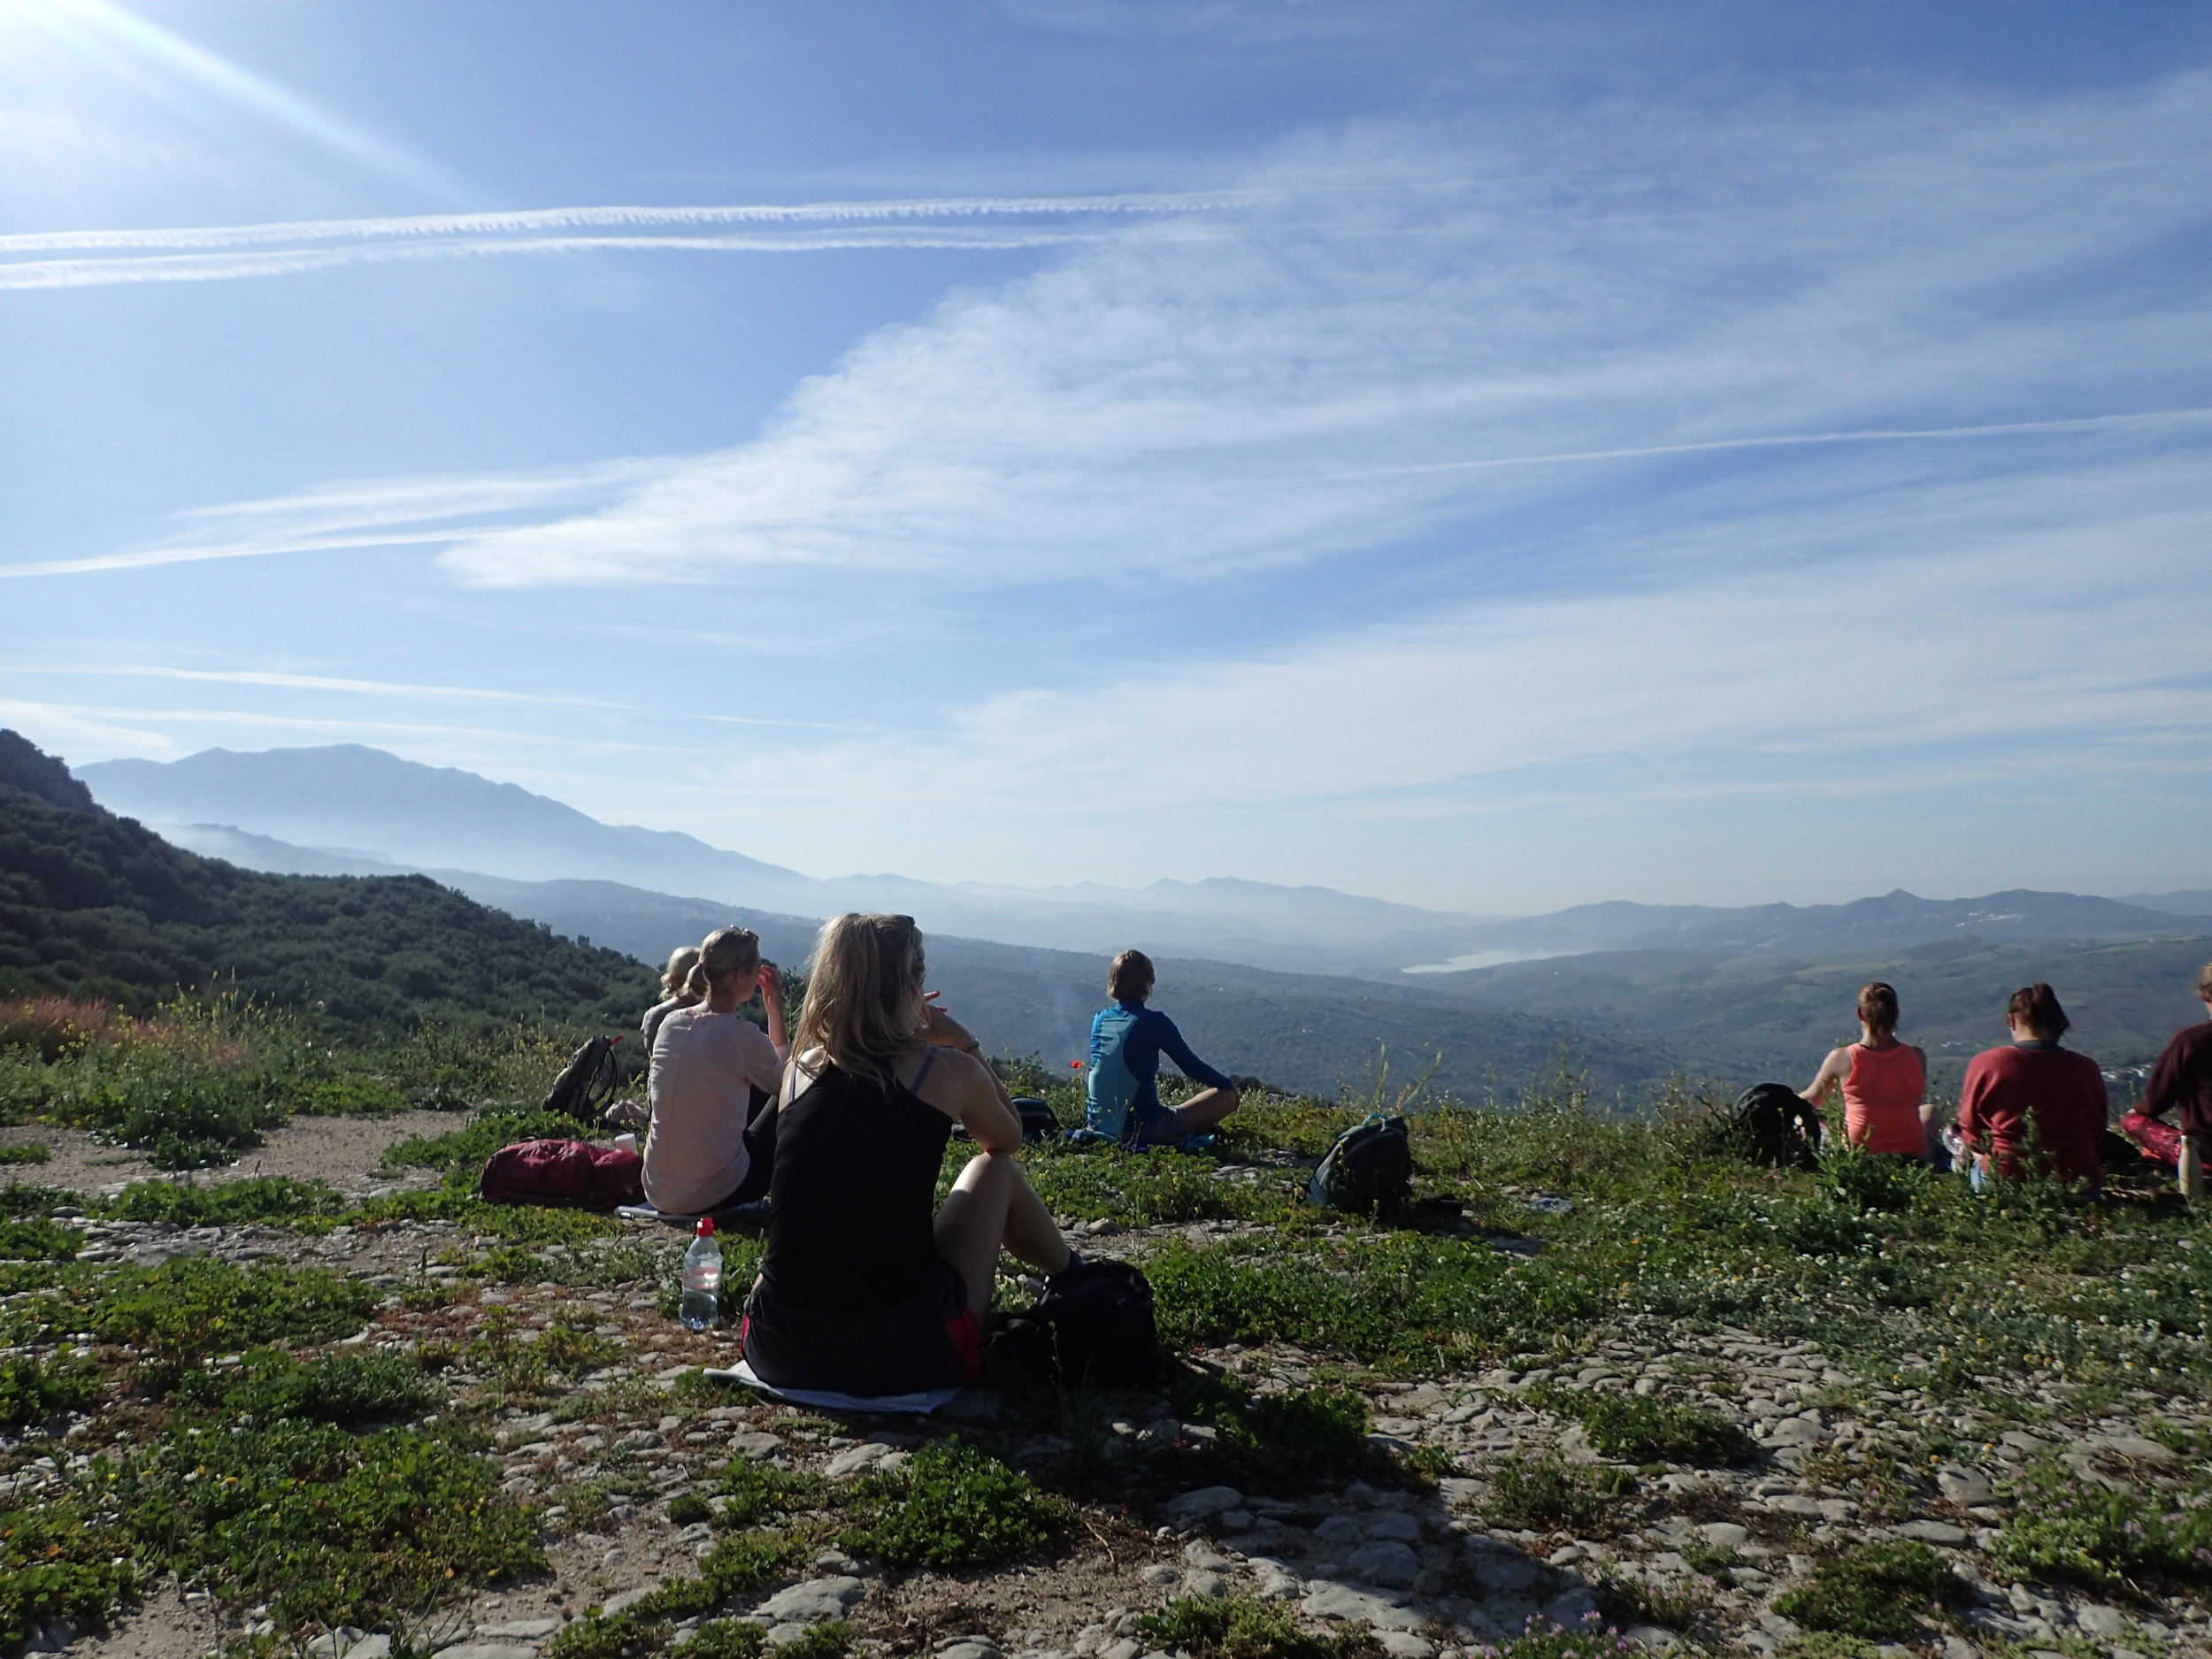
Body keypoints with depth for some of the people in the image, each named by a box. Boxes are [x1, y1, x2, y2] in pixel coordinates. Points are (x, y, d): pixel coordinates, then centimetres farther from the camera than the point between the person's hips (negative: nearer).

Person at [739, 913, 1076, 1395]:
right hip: (902, 1356, -3)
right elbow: (1009, 1139, 18)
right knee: (996, 1169, 22)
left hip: (778, 1354, 4)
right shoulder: (949, 1071, -4)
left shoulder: (801, 1069, 5)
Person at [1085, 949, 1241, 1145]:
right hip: (1142, 1130, -6)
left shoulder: (1099, 1020, 4)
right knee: (1228, 1095, 2)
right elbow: (1193, 1066, -5)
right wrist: (1227, 1083, 13)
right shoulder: (1154, 1022, -13)